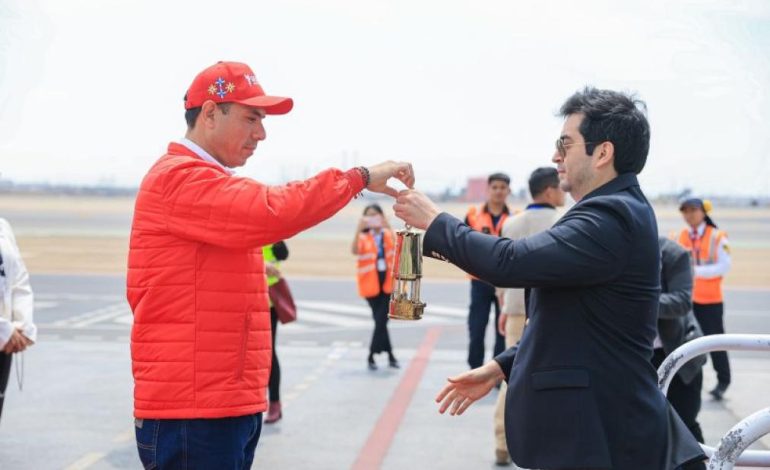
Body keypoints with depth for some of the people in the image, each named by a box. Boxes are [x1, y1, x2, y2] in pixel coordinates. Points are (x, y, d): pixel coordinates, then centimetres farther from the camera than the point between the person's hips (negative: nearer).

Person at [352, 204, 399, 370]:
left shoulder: (388, 234, 6)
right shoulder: (363, 237, 1)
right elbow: (355, 251, -19)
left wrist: (388, 227, -28)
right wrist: (358, 229, -32)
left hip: (388, 282, 1)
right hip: (371, 283, -1)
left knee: (381, 320, -6)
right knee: (380, 320, 1)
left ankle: (371, 356, 4)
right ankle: (390, 356, 10)